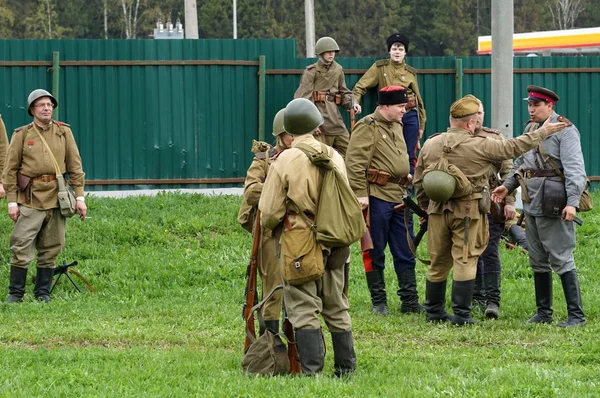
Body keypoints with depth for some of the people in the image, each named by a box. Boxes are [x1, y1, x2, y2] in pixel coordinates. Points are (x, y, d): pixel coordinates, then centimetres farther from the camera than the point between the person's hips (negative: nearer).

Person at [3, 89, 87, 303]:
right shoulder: (22, 135, 3)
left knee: (51, 249, 6)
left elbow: (75, 165, 9)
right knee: (21, 247, -7)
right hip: (30, 197, -2)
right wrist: (12, 201, -4)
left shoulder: (64, 132, 9)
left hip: (56, 197, 2)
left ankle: (43, 292, 15)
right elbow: (10, 169, 2)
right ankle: (15, 293, 0)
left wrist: (80, 196, 3)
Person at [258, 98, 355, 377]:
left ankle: (311, 371, -5)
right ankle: (346, 367, 20)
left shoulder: (284, 161, -13)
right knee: (337, 308, 15)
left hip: (300, 245, -5)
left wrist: (271, 227, 15)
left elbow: (270, 212, -7)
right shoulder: (334, 157, 0)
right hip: (334, 244, 5)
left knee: (304, 310, -1)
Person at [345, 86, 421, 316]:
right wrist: (360, 193, -20)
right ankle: (378, 303, 9)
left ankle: (410, 302, 12)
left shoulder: (396, 126, 16)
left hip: (397, 197, 8)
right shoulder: (367, 128, -10)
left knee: (405, 253, 8)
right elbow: (355, 163, -16)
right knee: (375, 253, 2)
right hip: (376, 197, -8)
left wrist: (406, 179, 22)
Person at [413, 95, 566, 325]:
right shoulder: (479, 146, -11)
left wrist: (426, 207, 23)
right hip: (468, 211, -5)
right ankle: (461, 314, -2)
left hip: (438, 211, 5)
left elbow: (419, 183, 10)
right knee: (465, 261, -1)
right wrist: (542, 133, 7)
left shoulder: (430, 145, 3)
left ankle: (434, 311, 20)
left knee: (438, 262, 13)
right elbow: (513, 148, -4)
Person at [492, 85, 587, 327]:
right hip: (531, 204, 9)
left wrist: (572, 201, -25)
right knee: (538, 260, 14)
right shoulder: (530, 128, 15)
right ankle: (544, 312, 23)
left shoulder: (565, 131, -10)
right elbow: (521, 161, 25)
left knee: (561, 259, -9)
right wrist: (508, 186, 12)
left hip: (554, 205, -9)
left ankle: (576, 315, -7)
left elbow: (575, 169, -17)